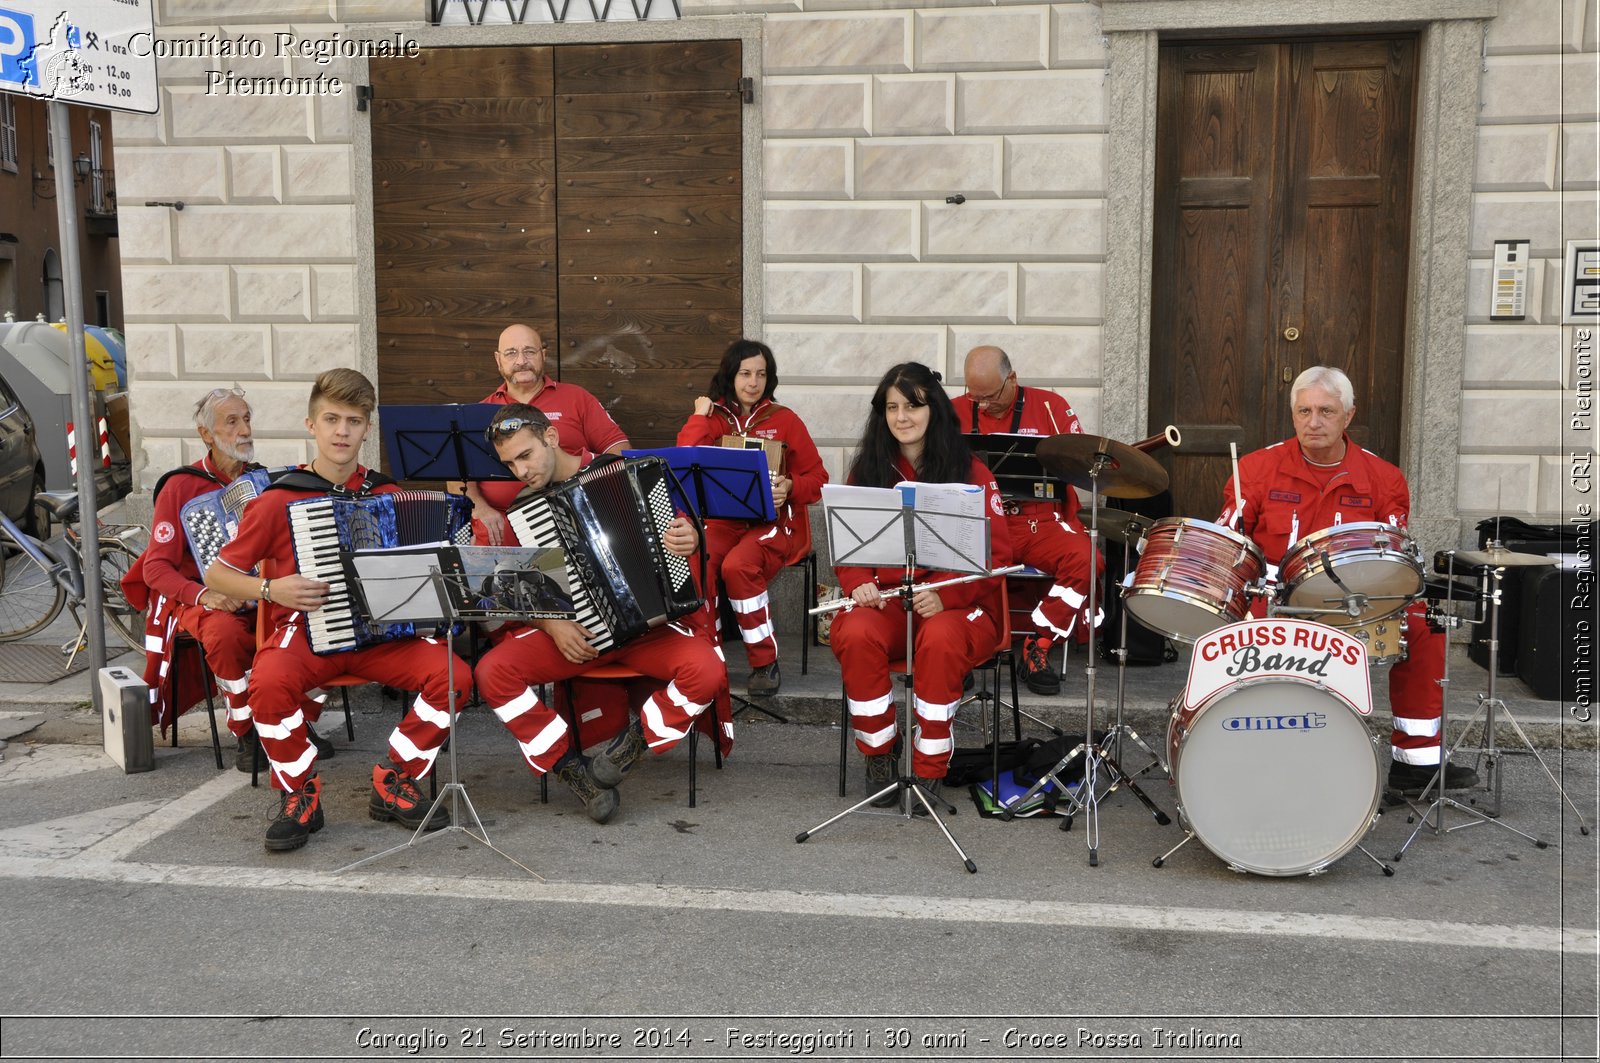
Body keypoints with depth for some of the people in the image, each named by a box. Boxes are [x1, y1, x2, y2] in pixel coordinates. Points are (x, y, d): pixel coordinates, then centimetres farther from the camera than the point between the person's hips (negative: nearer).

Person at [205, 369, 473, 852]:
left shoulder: (387, 495, 7)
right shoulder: (279, 500, -1)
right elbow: (216, 574, 3)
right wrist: (271, 588, -15)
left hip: (379, 631, 2)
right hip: (305, 629, -2)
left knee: (452, 675, -24)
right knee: (269, 683, -36)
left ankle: (394, 782, -2)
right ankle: (301, 794, -9)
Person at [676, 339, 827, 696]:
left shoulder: (784, 420, 8)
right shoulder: (713, 418, 13)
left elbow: (818, 479, 8)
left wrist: (790, 487, -12)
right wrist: (700, 415, -1)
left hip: (773, 521, -2)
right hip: (721, 519, 2)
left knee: (737, 567, -35)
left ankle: (765, 663, -20)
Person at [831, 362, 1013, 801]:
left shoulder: (970, 472, 3)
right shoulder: (868, 469, 12)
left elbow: (994, 555, -4)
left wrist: (944, 595, -21)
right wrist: (859, 583, -14)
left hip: (958, 603, -2)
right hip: (883, 599, 2)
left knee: (940, 639, -35)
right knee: (856, 635, -30)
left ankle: (929, 768, -17)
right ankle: (878, 756, -10)